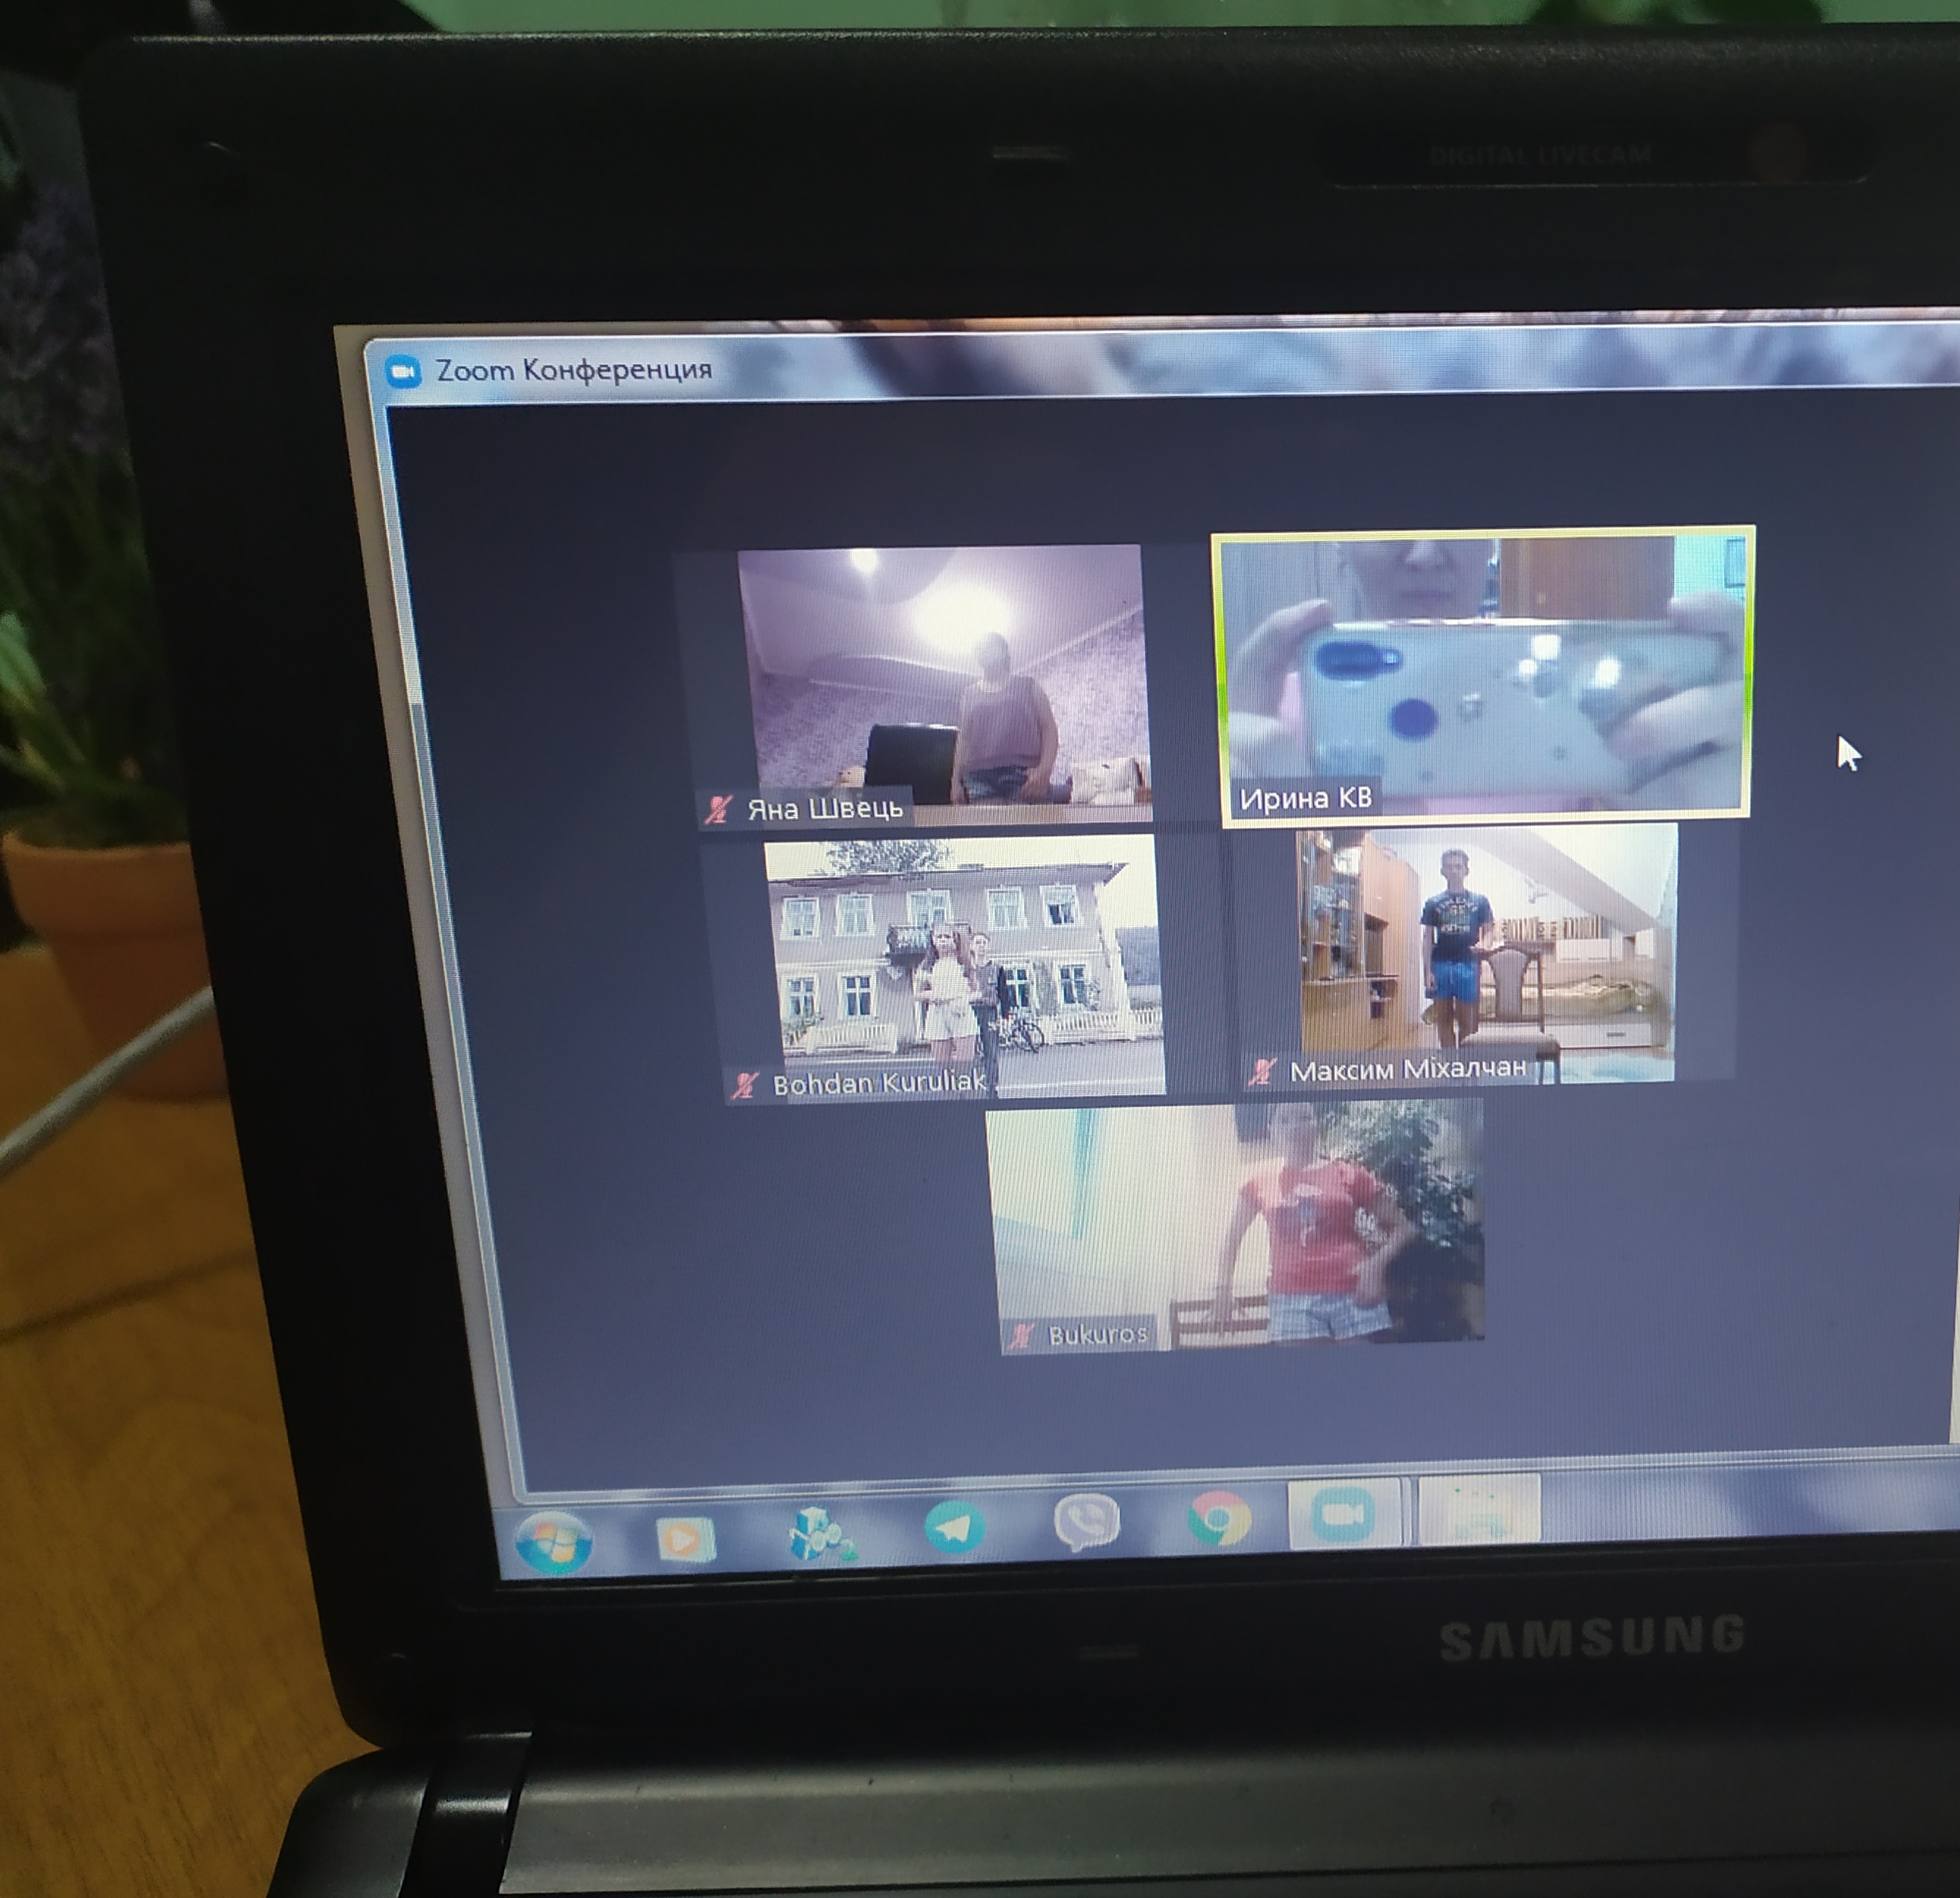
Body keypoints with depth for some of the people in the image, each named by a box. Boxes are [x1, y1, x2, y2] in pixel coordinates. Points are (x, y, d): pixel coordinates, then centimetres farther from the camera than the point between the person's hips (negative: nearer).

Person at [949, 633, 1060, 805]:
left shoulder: (1027, 687, 14)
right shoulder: (970, 695, 23)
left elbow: (1049, 729, 6)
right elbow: (963, 739, 19)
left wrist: (1044, 769, -10)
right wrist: (956, 780, 7)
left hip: (1023, 773, -2)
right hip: (980, 774, 2)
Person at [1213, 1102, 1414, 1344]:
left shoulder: (1349, 1174, 10)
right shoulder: (1260, 1179, 14)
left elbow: (1403, 1228, 12)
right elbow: (1232, 1238, 23)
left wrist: (1377, 1263, -7)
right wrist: (1224, 1286, 7)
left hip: (1354, 1292, 0)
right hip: (1291, 1297, 1)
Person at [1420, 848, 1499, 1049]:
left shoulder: (1480, 901, 10)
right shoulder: (1433, 904, 12)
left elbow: (1489, 930, 9)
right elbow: (1427, 938, 8)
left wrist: (1485, 946, -15)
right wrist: (1427, 971, -1)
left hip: (1468, 964, -1)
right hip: (1441, 964, 1)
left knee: (1466, 1020, 0)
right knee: (1444, 1018, 3)